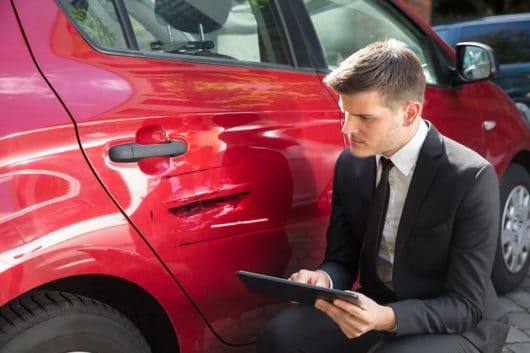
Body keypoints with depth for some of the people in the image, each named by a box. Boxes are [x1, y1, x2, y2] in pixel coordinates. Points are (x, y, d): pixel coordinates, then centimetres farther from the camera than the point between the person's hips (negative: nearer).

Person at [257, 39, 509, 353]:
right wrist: (323, 280, -21)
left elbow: (466, 306, -18)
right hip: (374, 307, 4)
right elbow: (342, 260, 3)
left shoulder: (471, 178, -21)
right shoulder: (350, 163, -5)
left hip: (456, 325, -4)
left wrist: (388, 318, -35)